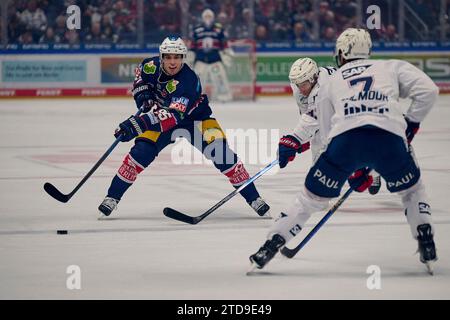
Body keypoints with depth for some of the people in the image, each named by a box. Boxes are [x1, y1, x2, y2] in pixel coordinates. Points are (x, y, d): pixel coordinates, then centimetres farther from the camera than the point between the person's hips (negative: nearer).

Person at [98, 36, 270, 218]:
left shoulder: (188, 81, -36)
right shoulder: (154, 66, -19)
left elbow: (172, 115, -48)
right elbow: (141, 73, 9)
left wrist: (138, 125, -58)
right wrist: (143, 94, -12)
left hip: (195, 118, -4)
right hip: (161, 117, 4)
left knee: (221, 153, -20)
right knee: (141, 152, -17)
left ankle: (253, 199, -9)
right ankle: (112, 198, -6)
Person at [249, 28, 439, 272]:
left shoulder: (329, 84, 30)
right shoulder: (393, 68, 27)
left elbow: (327, 135, 27)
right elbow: (428, 90, 11)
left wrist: (354, 171, 32)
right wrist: (412, 122, 22)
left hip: (345, 138, 0)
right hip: (390, 137, 0)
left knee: (311, 197, 17)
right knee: (411, 189, 27)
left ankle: (271, 245, 14)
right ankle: (426, 245, 15)